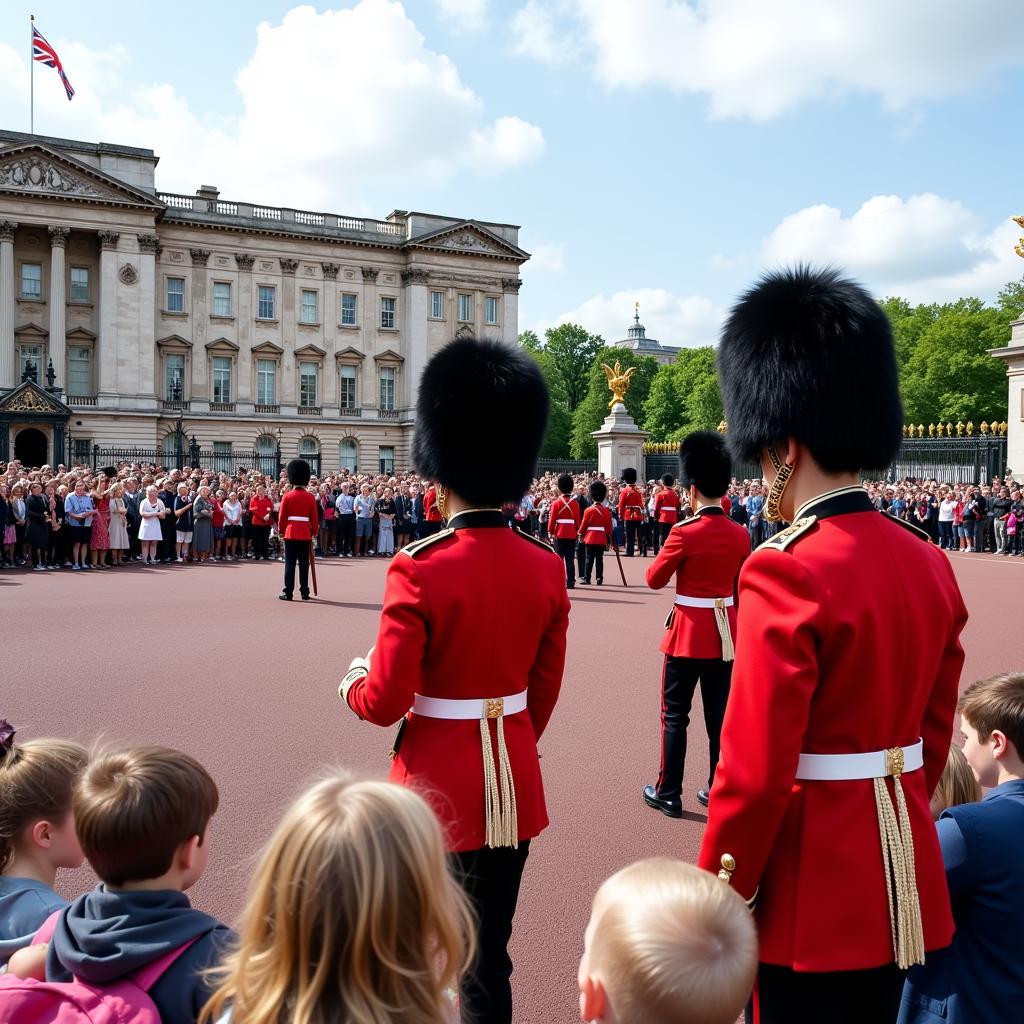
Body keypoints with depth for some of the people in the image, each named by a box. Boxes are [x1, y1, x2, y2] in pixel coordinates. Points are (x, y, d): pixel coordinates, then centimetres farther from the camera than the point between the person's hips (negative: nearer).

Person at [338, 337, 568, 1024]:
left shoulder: (419, 569, -20)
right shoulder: (547, 568, -4)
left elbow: (385, 702, -17)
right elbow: (544, 695, 5)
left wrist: (353, 683, 5)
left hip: (440, 784, -4)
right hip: (514, 784, 5)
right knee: (489, 950, 19)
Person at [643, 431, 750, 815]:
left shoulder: (685, 532, -16)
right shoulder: (740, 535, 1)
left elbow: (654, 579, -6)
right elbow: (741, 588, 11)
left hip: (688, 632, -5)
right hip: (724, 633, 5)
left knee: (675, 716, 5)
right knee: (719, 714, 13)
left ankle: (668, 793, 11)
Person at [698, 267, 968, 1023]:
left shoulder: (786, 573, -23)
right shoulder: (929, 563, 2)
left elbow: (755, 771, -22)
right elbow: (936, 734, 10)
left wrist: (720, 895, -9)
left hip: (810, 892, -7)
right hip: (904, 880, 8)